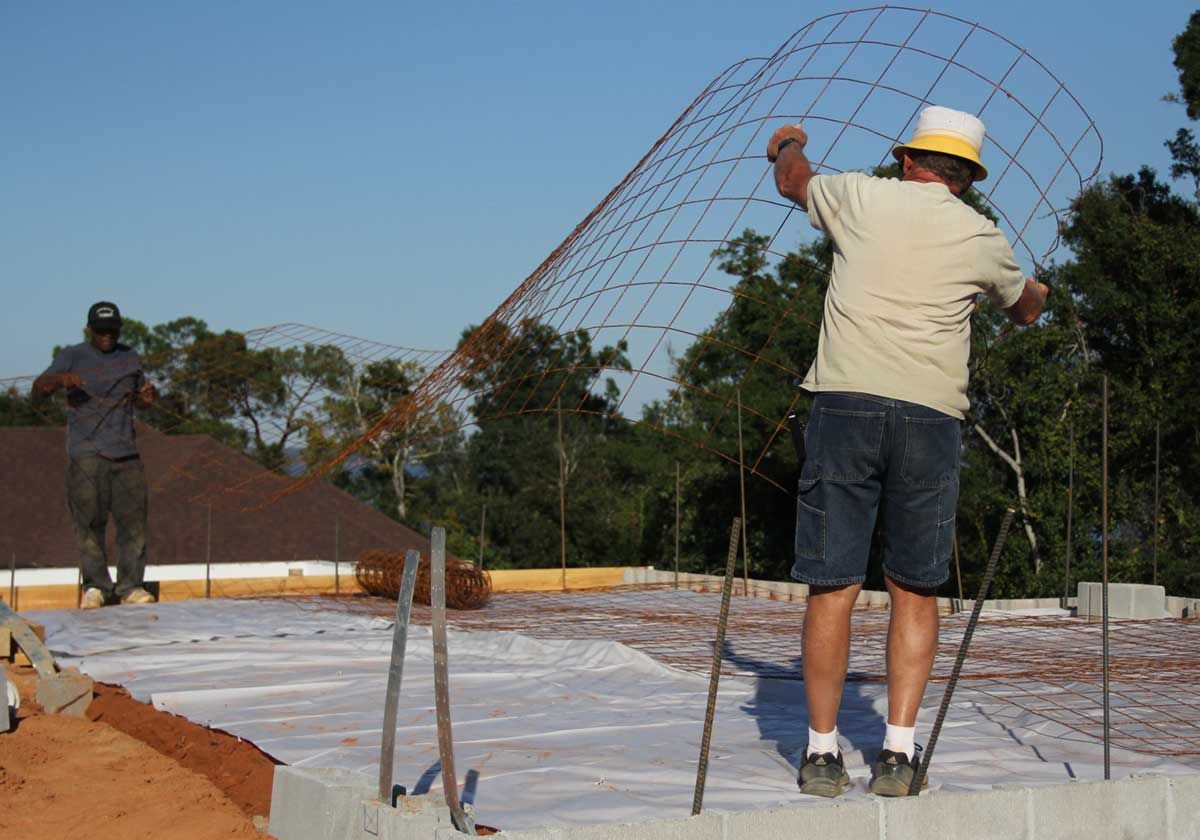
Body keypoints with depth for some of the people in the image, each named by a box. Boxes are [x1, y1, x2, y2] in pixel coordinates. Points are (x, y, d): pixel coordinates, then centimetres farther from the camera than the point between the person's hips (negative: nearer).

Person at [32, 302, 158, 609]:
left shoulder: (131, 358, 16)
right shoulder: (71, 357, 4)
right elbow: (37, 392, -5)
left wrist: (146, 397, 4)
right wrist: (59, 379, -27)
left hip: (125, 452, 3)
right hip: (85, 454, -3)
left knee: (133, 519, -4)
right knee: (89, 522, -6)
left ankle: (131, 586, 2)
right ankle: (96, 586, 4)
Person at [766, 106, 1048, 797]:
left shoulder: (860, 196, 9)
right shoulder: (984, 238, 12)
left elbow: (793, 181, 31)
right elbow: (1024, 310, 33)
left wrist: (788, 146, 55)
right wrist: (1038, 293, 58)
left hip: (845, 402, 0)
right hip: (932, 415, 1)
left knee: (833, 585, 2)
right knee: (916, 590, 9)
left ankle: (823, 753, 7)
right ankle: (898, 752, 6)